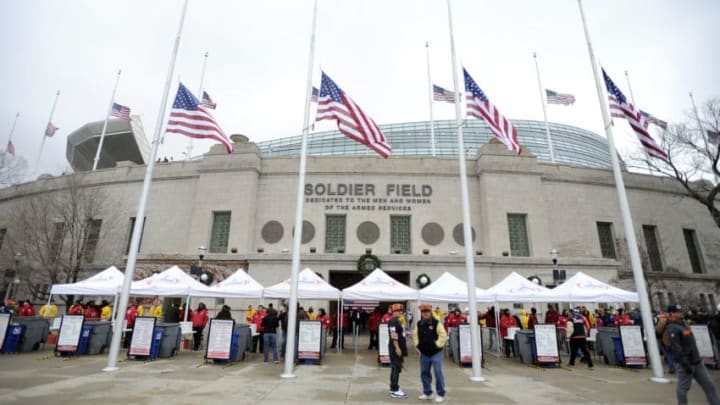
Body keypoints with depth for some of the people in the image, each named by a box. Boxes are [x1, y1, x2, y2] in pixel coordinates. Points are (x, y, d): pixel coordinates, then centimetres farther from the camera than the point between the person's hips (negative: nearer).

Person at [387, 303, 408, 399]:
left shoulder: (397, 321, 14)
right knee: (396, 368, -5)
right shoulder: (393, 321, -18)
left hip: (399, 348, 10)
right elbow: (394, 336, -23)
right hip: (395, 348, -10)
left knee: (395, 368, 15)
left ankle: (393, 388, 24)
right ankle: (395, 391, 1)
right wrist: (397, 348, -24)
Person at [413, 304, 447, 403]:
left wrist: (437, 345, -13)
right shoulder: (419, 324, 4)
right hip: (424, 353, 5)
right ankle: (427, 393, 26)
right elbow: (415, 335, 17)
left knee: (438, 373, -4)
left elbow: (443, 335, -12)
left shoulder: (436, 323, -11)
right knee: (424, 373, 12)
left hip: (435, 353, -5)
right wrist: (417, 345, 8)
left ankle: (441, 394, 9)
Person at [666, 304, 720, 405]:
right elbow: (676, 348, -23)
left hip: (697, 361, 9)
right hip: (686, 363, -9)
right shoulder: (673, 328, -20)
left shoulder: (683, 323, 10)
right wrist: (685, 364, -23)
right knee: (683, 389, 1)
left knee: (709, 385, 13)